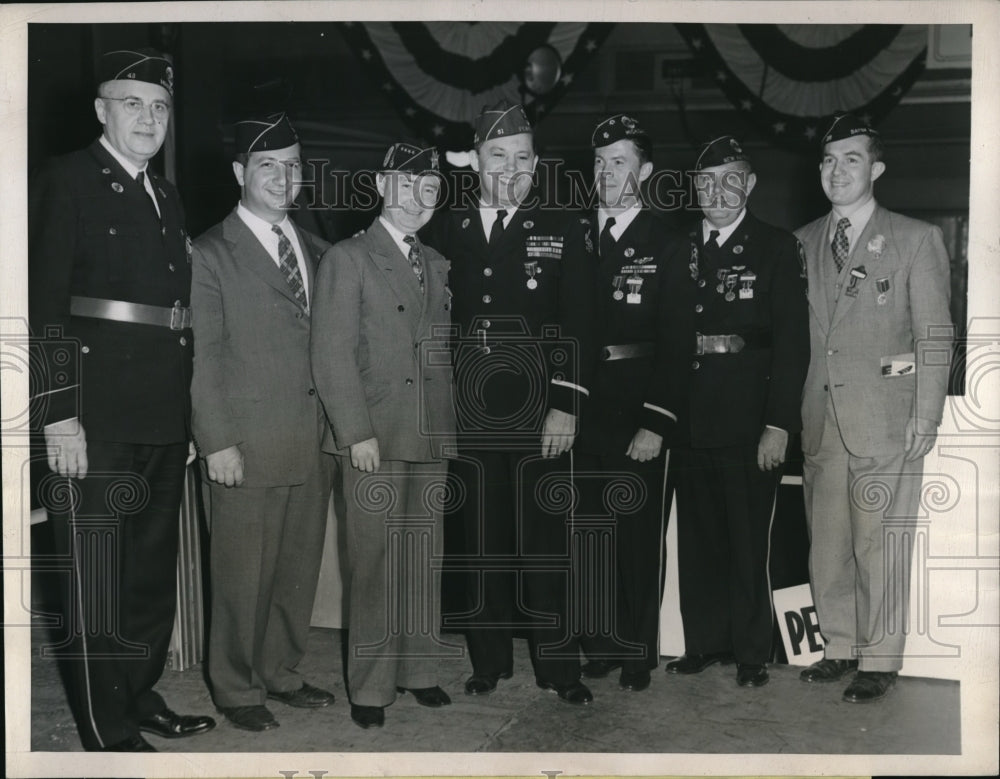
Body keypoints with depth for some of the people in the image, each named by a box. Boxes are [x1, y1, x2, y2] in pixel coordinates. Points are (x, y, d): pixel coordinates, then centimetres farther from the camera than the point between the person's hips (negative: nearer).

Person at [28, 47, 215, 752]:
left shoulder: (166, 196, 17)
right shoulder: (65, 181, -4)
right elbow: (44, 304, -12)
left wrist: (188, 415, 12)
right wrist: (59, 415, -18)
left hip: (164, 418, 8)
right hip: (97, 416, -7)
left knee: (156, 568, 15)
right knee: (98, 577, 1)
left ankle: (144, 698, 30)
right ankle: (109, 732, 12)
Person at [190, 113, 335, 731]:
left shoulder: (315, 250, 13)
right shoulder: (212, 254, -4)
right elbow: (205, 356, -8)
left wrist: (337, 424, 7)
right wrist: (218, 442, -12)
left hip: (313, 442, 6)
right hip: (248, 446, -5)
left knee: (300, 567, 14)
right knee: (244, 575, 5)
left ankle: (281, 673, 31)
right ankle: (237, 689, 22)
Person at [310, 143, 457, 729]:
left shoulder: (437, 265, 16)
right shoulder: (348, 260, -1)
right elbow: (333, 356, -8)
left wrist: (450, 427, 9)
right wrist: (357, 432, -14)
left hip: (432, 439, 5)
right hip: (374, 439, -5)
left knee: (425, 559, 10)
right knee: (375, 564, -1)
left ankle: (419, 669, 23)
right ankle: (370, 687, 11)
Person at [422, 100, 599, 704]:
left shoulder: (564, 232, 4)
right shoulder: (444, 232, 9)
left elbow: (578, 326, -2)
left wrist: (566, 405, -10)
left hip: (539, 416, -2)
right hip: (468, 415, 2)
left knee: (545, 542, 2)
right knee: (481, 542, 9)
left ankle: (558, 666, 14)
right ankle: (490, 662, 21)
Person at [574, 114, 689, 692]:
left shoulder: (668, 246, -2)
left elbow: (674, 342, -6)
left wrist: (656, 422, -13)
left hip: (638, 412, -3)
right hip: (581, 409, 3)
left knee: (640, 535, 6)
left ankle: (639, 652, 20)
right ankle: (598, 645, 23)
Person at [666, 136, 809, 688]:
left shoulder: (776, 249, 0)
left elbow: (792, 344, -6)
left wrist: (778, 424, -13)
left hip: (749, 425, -3)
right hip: (690, 421, 4)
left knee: (748, 543, 5)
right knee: (696, 539, 12)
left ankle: (751, 653, 20)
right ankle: (703, 643, 26)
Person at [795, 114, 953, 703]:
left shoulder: (916, 239, 2)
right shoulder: (804, 243, 14)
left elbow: (935, 335, 0)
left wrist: (926, 416, -7)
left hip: (886, 421, -4)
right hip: (821, 420, 4)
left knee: (879, 546, -2)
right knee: (827, 543, 9)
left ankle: (879, 661, 11)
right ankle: (840, 648, 22)